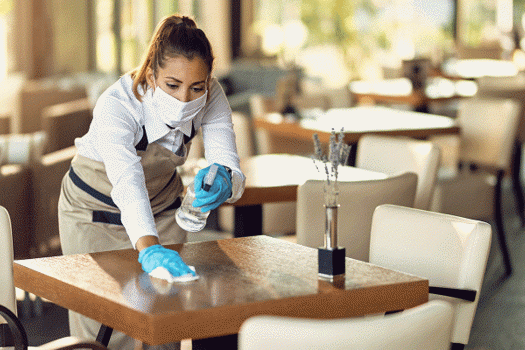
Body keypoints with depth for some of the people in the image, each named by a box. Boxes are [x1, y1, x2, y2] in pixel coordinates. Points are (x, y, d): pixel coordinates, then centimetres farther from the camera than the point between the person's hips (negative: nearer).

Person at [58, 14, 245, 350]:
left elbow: (229, 165, -29)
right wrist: (148, 246, -67)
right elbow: (127, 182, -51)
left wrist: (224, 181, -53)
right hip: (95, 209, -3)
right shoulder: (115, 105, -37)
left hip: (163, 205, 3)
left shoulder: (212, 96, -23)